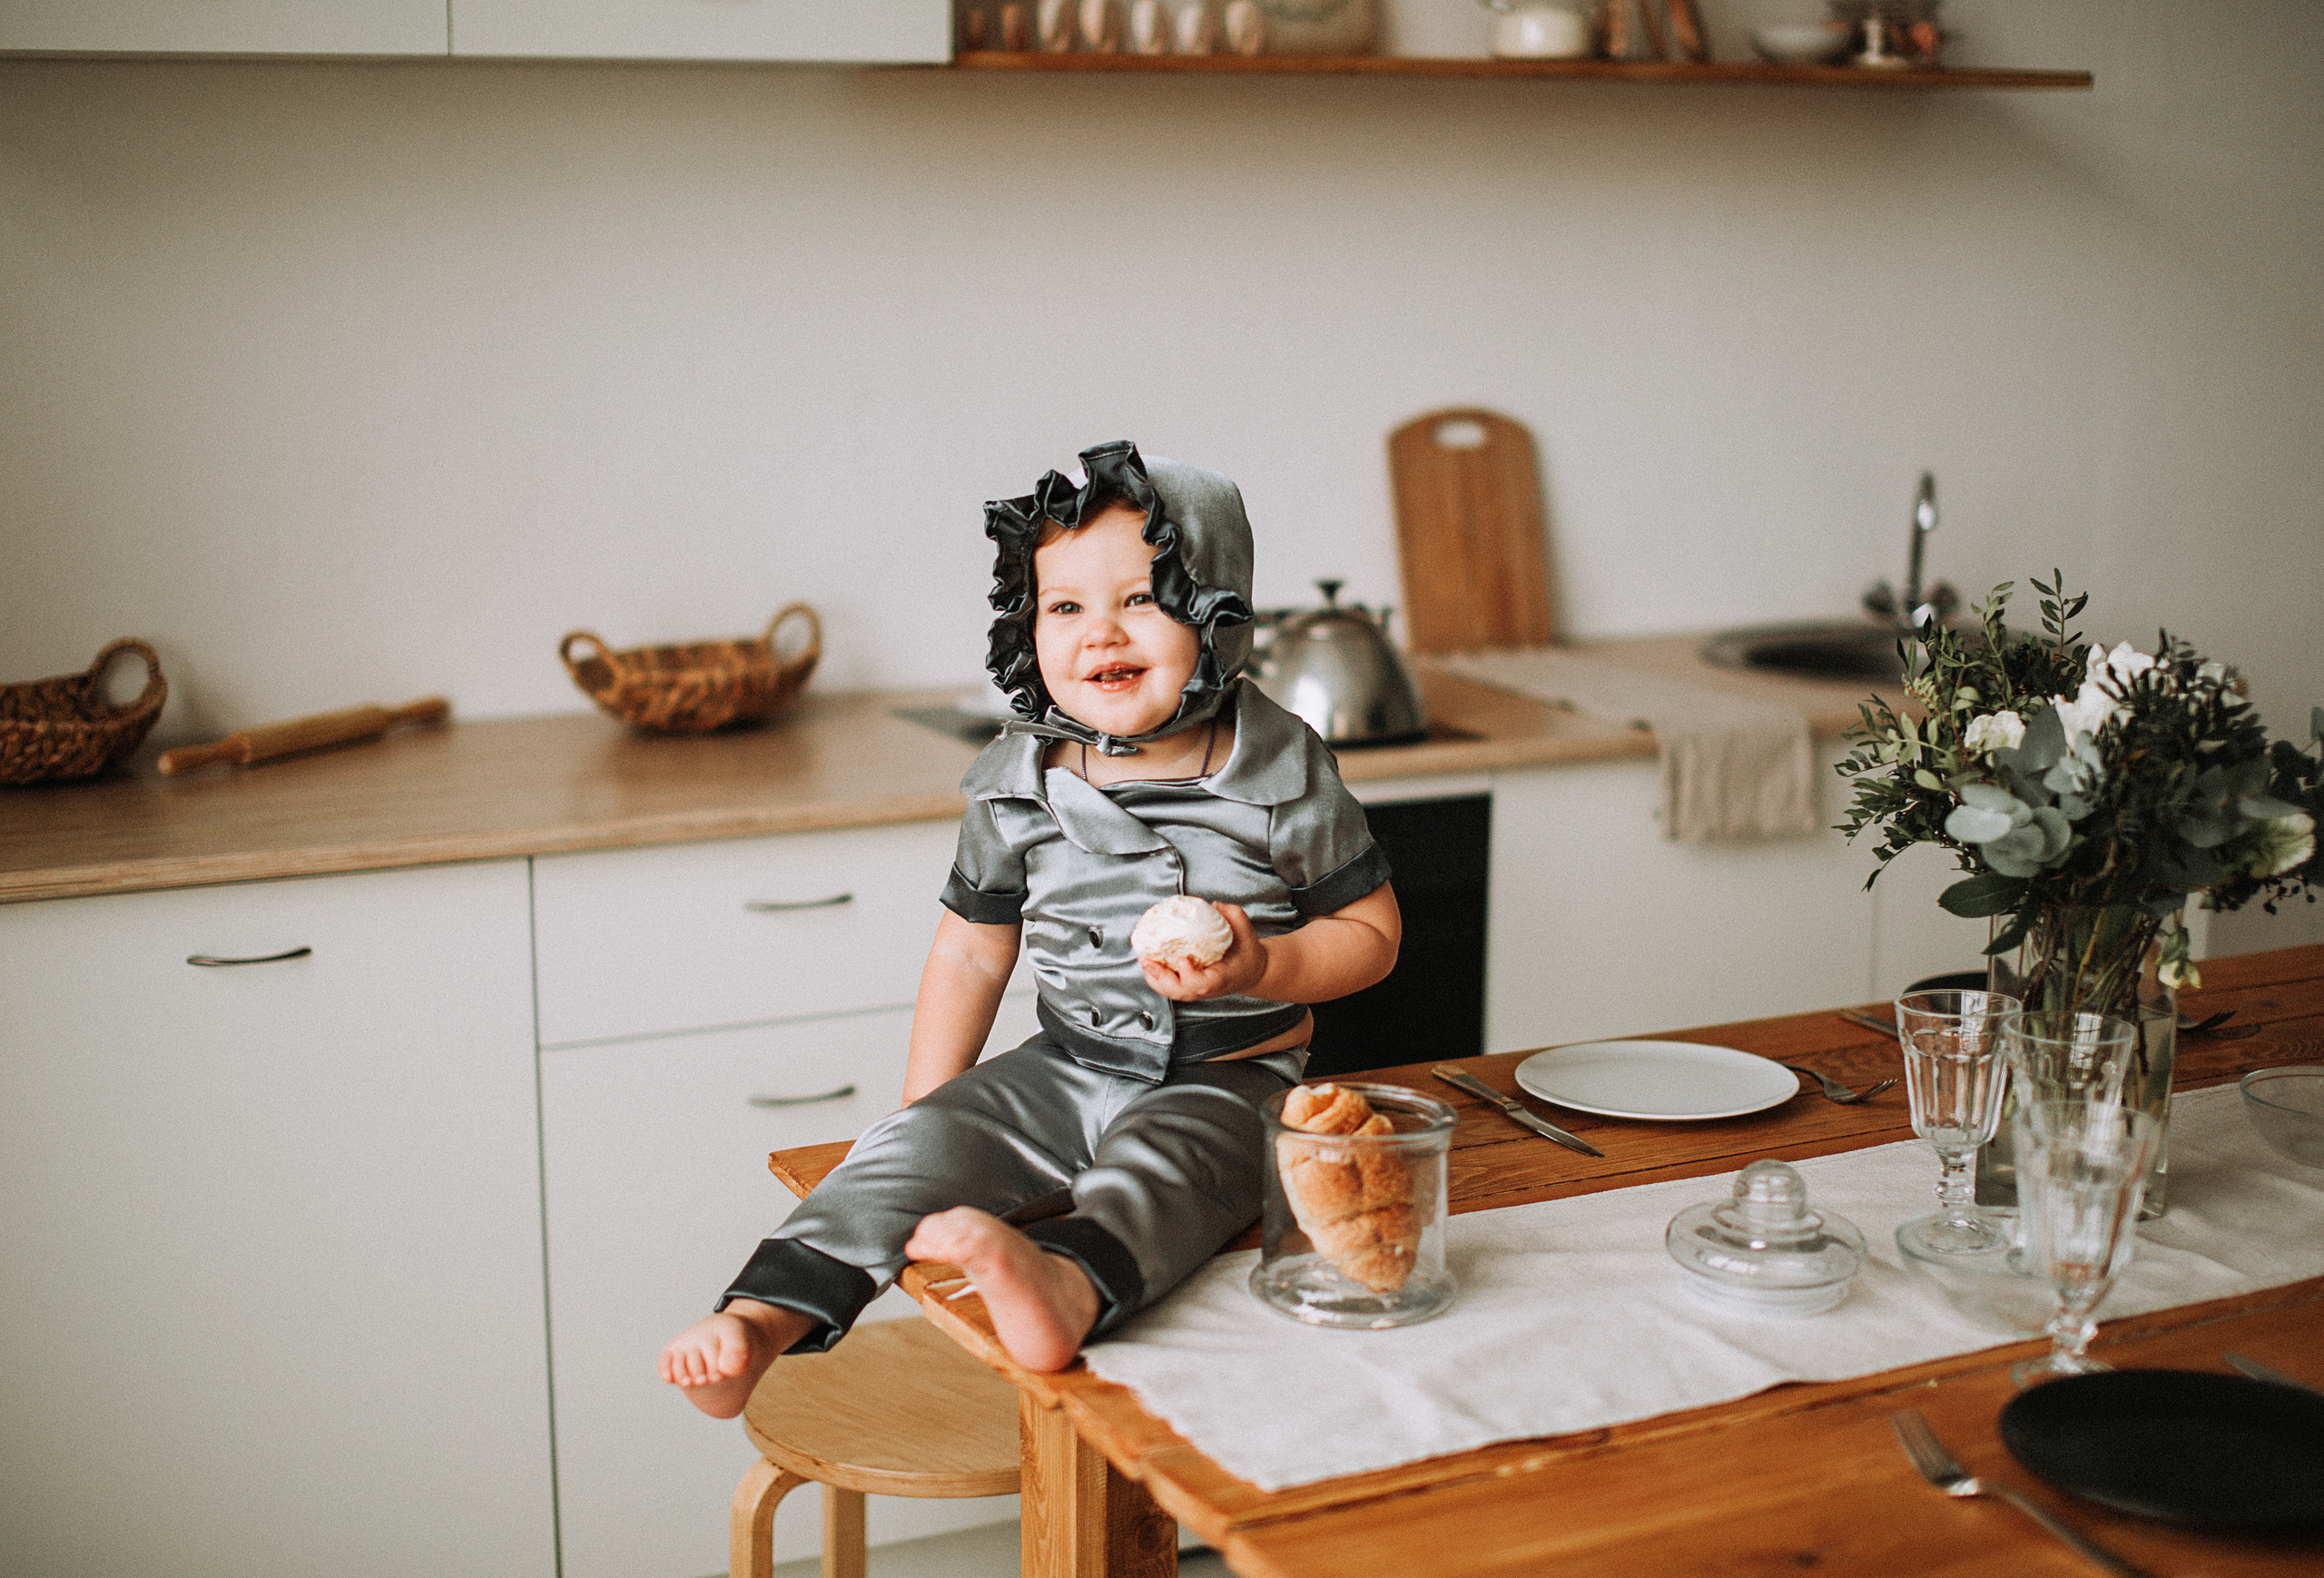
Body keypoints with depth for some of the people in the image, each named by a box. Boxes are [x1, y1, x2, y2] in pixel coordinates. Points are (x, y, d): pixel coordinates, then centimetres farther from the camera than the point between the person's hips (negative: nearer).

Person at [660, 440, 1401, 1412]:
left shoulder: (1281, 776, -8)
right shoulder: (1018, 786, 0)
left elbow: (1371, 929, 0)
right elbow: (972, 950, 11)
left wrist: (1259, 967, -20)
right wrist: (926, 1117, 6)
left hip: (1228, 1078, -3)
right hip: (1067, 1067, 4)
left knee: (1161, 1164, -35)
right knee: (929, 1137, -20)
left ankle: (1064, 1287, -64)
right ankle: (769, 1314, -28)